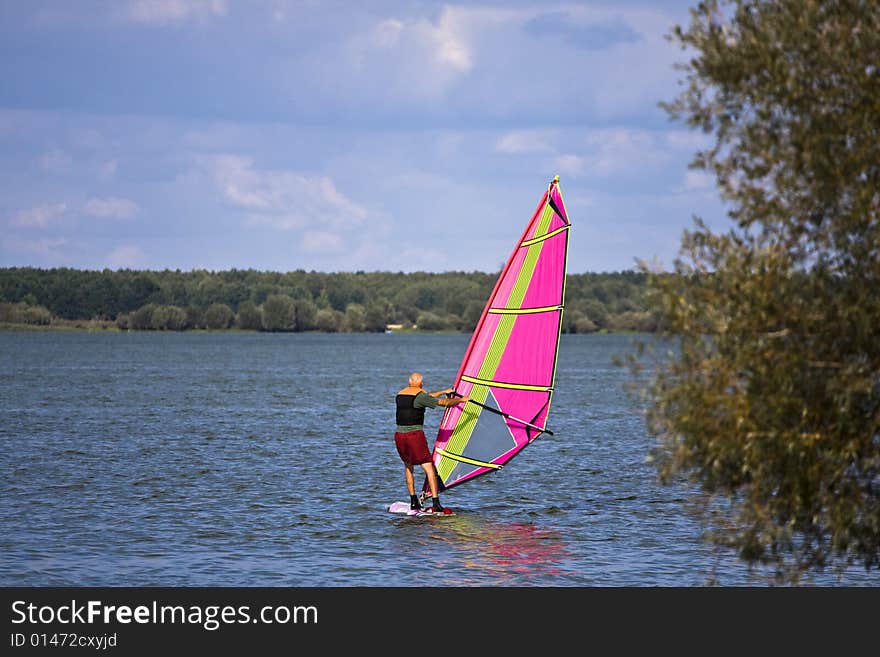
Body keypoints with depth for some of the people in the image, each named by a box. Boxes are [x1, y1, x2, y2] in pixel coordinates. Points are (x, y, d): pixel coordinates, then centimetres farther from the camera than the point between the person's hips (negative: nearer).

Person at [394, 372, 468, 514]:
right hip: (415, 435, -6)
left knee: (408, 466, 23)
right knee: (429, 468, -6)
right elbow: (444, 402, -3)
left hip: (399, 435, 6)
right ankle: (436, 504, -16)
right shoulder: (420, 395, -4)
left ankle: (413, 502, 21)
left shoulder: (400, 394, 18)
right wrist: (461, 400, 14)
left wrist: (444, 392, 40)